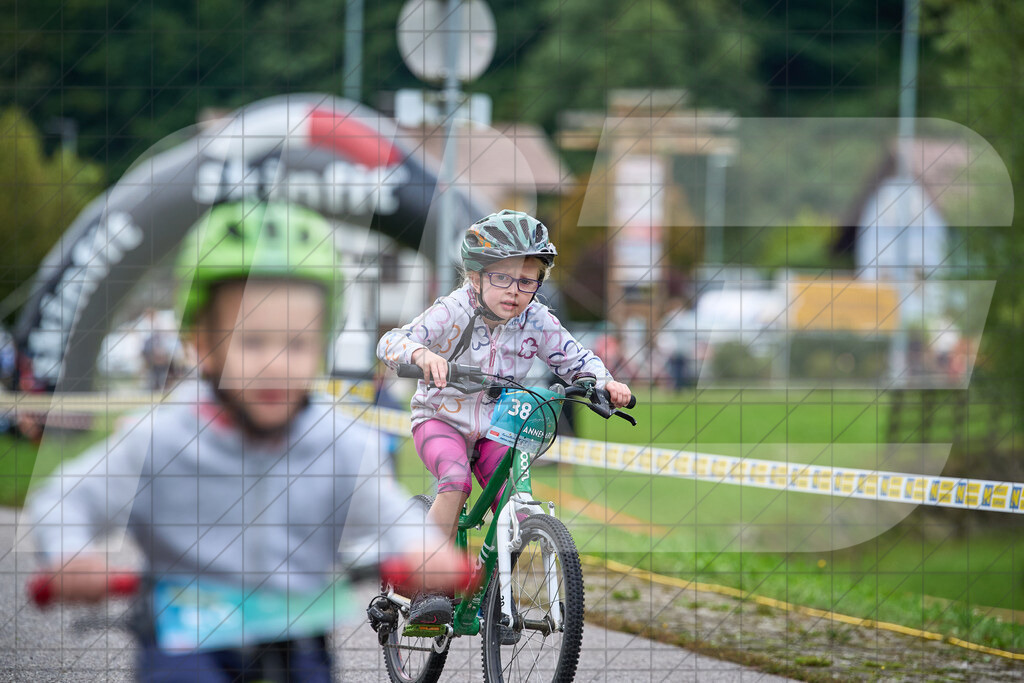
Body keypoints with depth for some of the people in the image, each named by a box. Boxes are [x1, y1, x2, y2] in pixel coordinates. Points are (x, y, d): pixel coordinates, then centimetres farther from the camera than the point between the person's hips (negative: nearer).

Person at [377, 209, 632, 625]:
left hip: (496, 430, 3)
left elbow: (576, 359, -1)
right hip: (441, 420, -3)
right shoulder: (455, 312, -21)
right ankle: (428, 590, -27)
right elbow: (390, 343, -31)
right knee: (456, 480, -34)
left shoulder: (537, 321, -12)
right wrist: (422, 353, -53)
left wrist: (605, 383, -22)